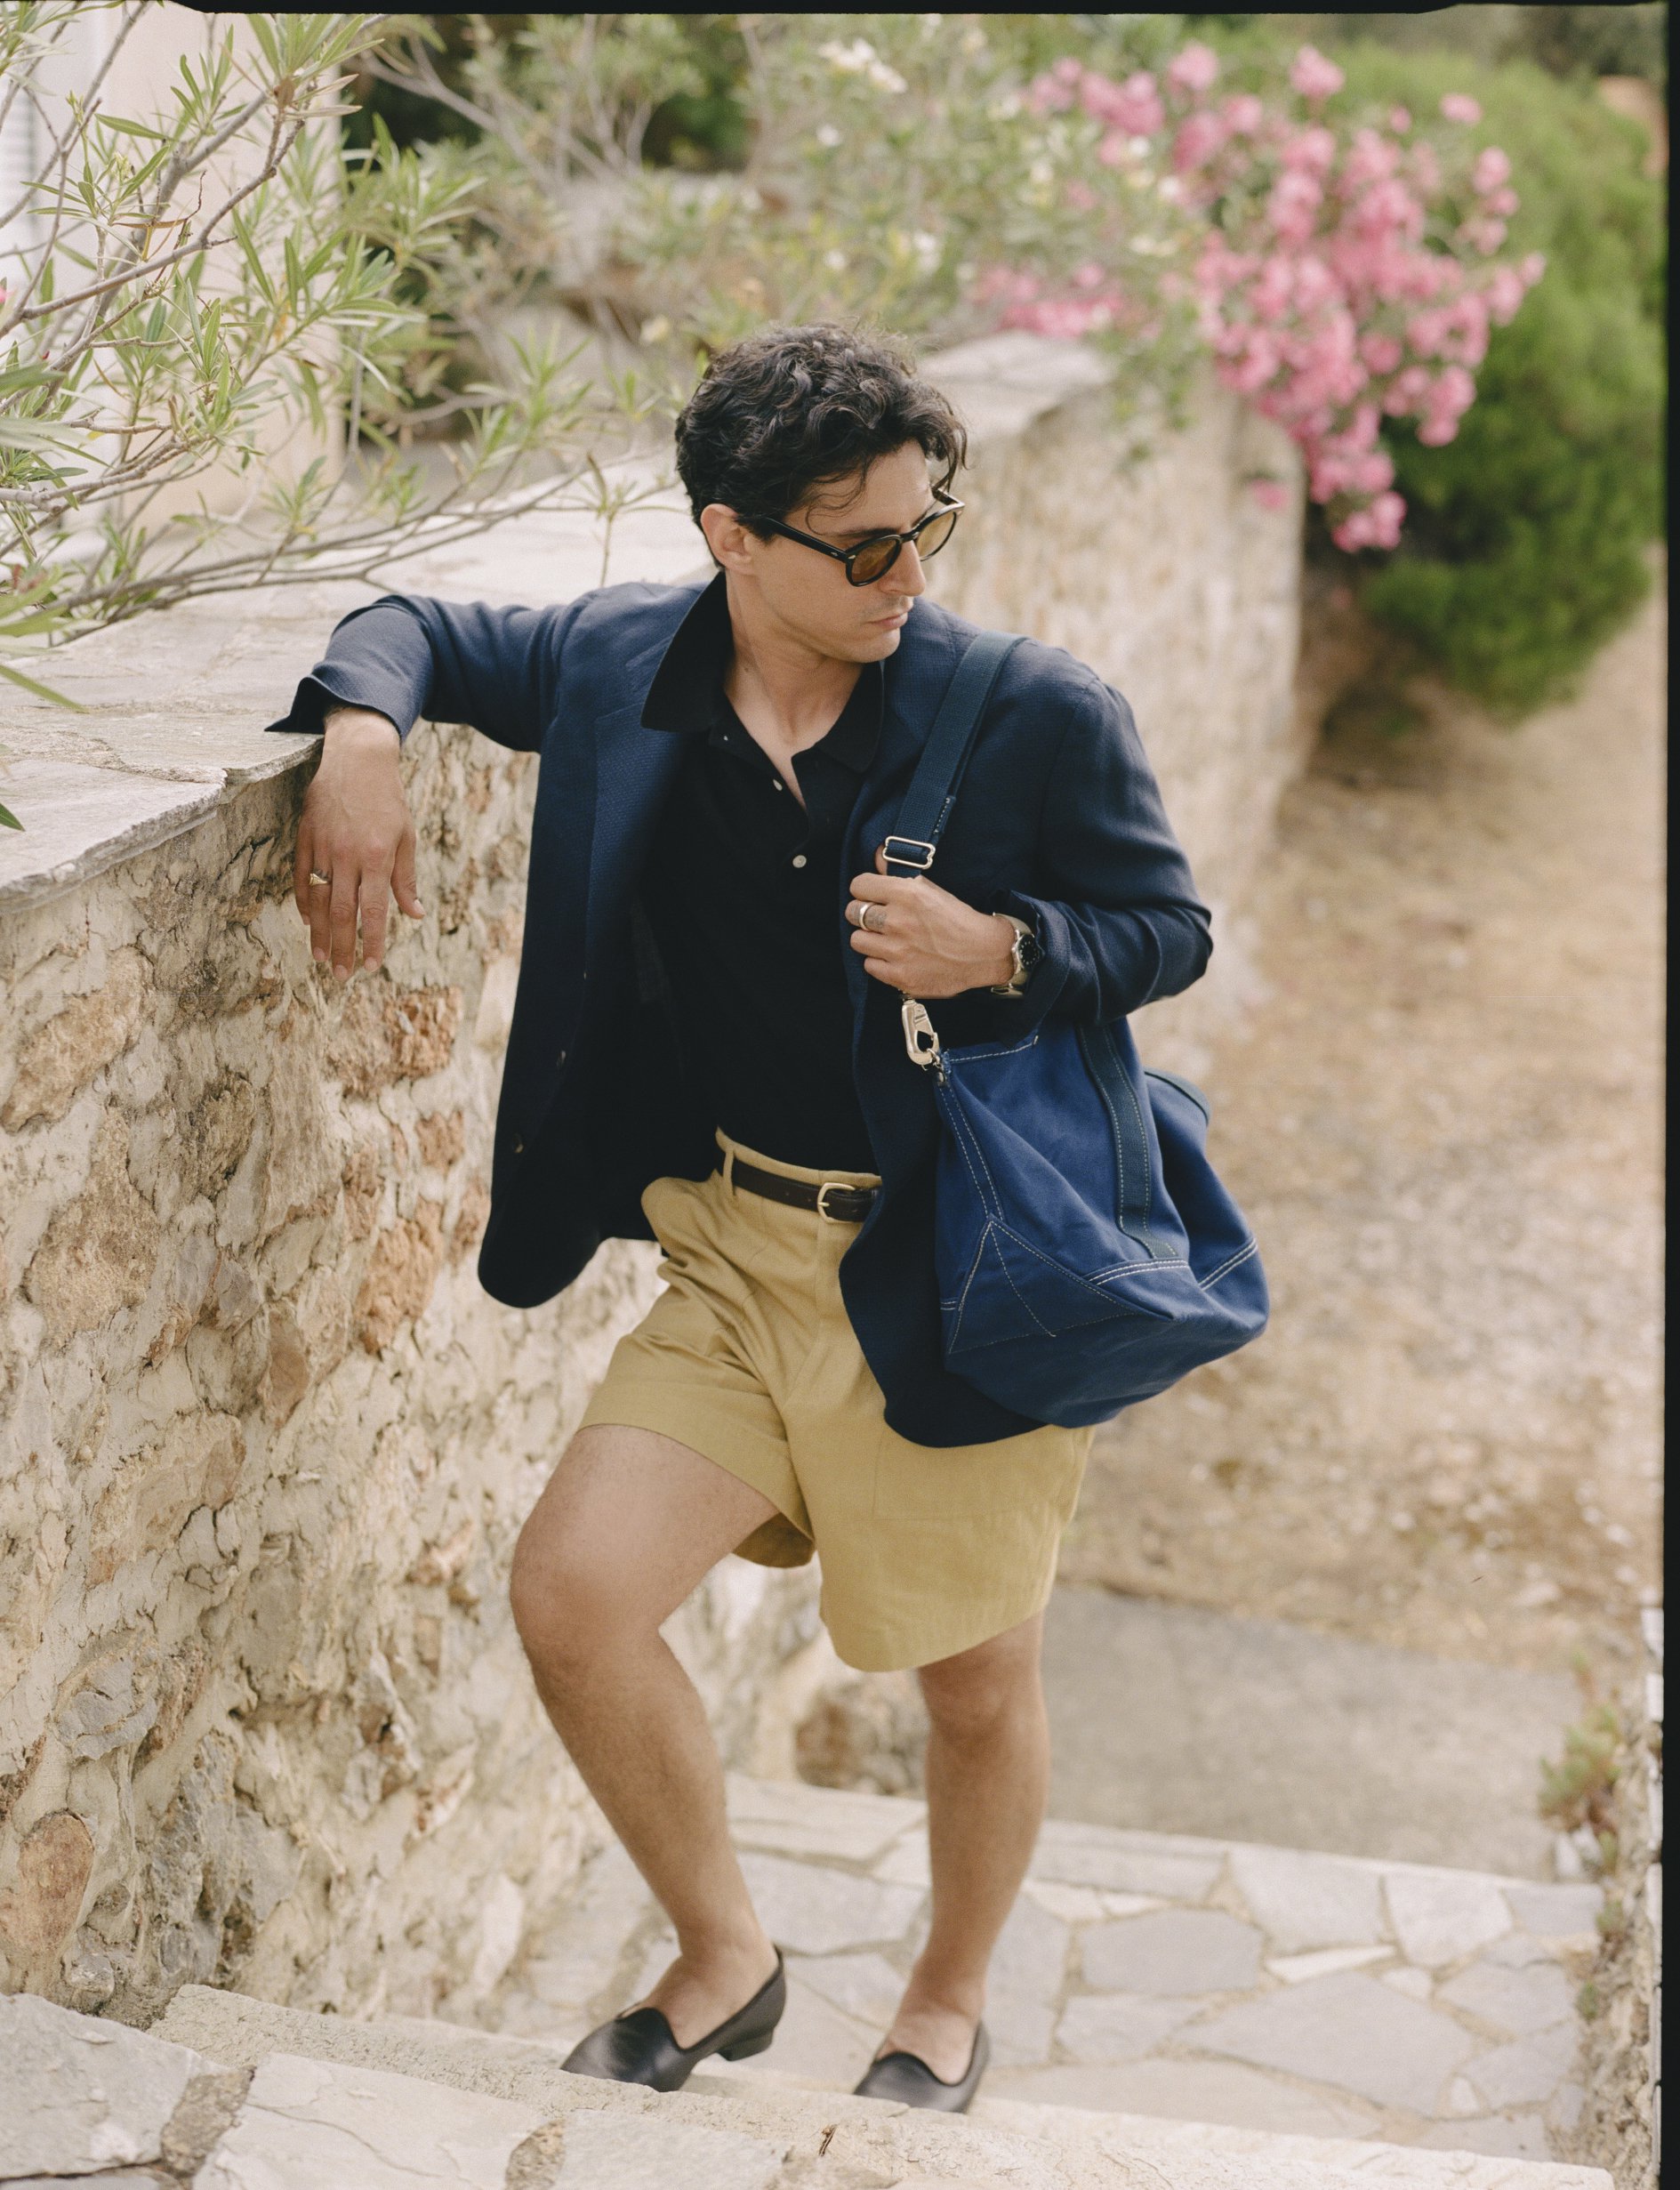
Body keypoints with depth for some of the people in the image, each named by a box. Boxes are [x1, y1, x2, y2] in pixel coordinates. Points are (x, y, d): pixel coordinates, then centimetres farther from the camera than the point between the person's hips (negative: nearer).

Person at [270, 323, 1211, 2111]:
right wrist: (361, 737, -11)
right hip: (736, 1252, 3)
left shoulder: (1036, 714, -11)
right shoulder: (622, 669, -3)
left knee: (976, 1684, 11)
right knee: (572, 1591, -8)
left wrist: (997, 950, -21)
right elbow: (417, 629, 12)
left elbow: (1171, 928, -1)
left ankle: (948, 2010, 42)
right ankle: (721, 1961, 20)